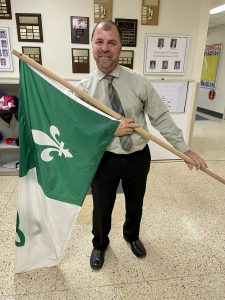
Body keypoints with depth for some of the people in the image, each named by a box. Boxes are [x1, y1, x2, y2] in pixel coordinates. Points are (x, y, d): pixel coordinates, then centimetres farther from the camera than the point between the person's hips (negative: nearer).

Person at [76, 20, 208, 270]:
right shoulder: (83, 88, -8)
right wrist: (112, 130, -21)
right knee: (102, 208, 17)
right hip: (104, 159, -1)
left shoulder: (139, 81, -7)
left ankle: (132, 236, 56)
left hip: (138, 157, 2)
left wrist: (184, 149, -5)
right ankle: (99, 244, 49)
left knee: (135, 204, 23)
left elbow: (161, 117, -4)